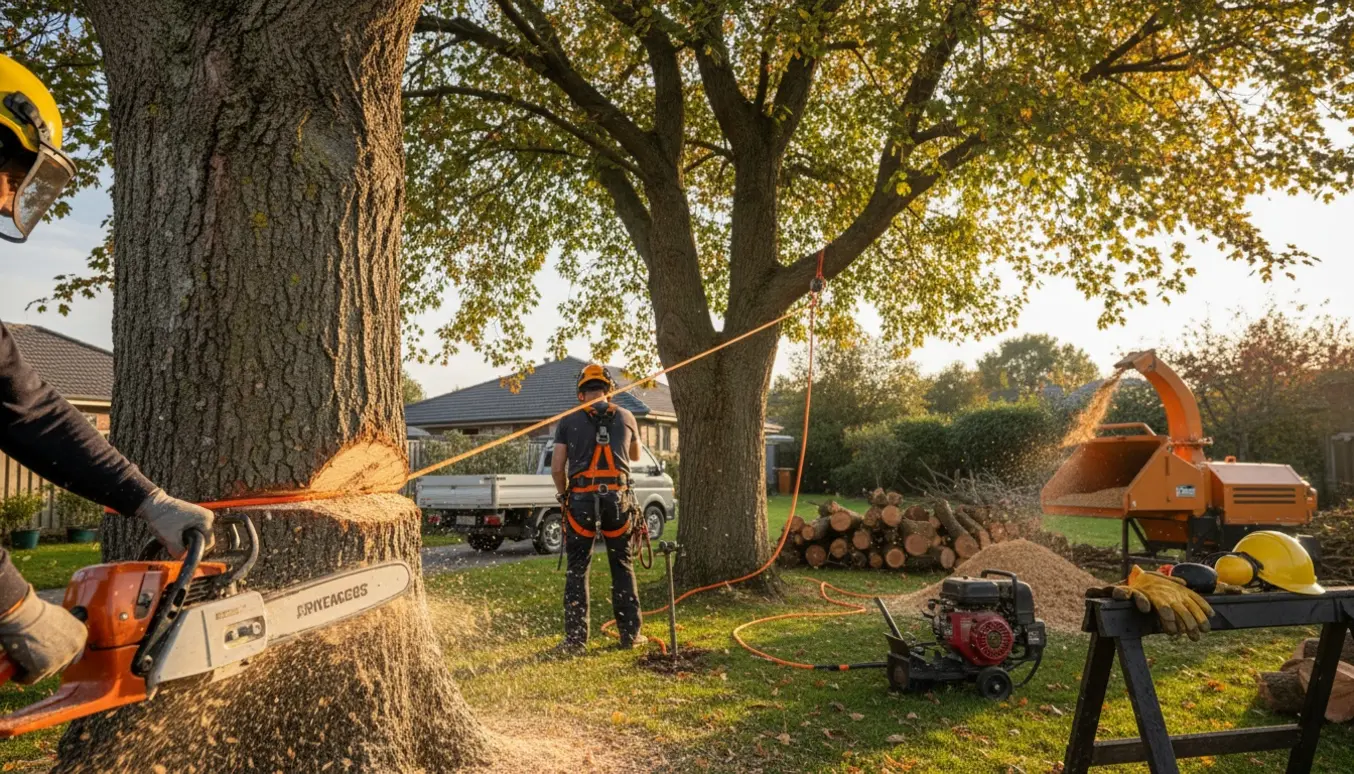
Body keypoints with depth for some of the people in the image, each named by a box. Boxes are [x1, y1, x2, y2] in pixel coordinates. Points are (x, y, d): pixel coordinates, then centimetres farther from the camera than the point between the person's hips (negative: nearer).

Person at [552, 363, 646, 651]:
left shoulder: (568, 421, 3)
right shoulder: (626, 417, 8)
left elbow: (556, 468, 0)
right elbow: (635, 456, 25)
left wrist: (565, 495, 17)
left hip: (581, 500, -1)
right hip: (618, 499, 1)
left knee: (577, 570, 8)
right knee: (623, 568, 12)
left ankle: (575, 638, 7)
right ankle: (630, 634, 15)